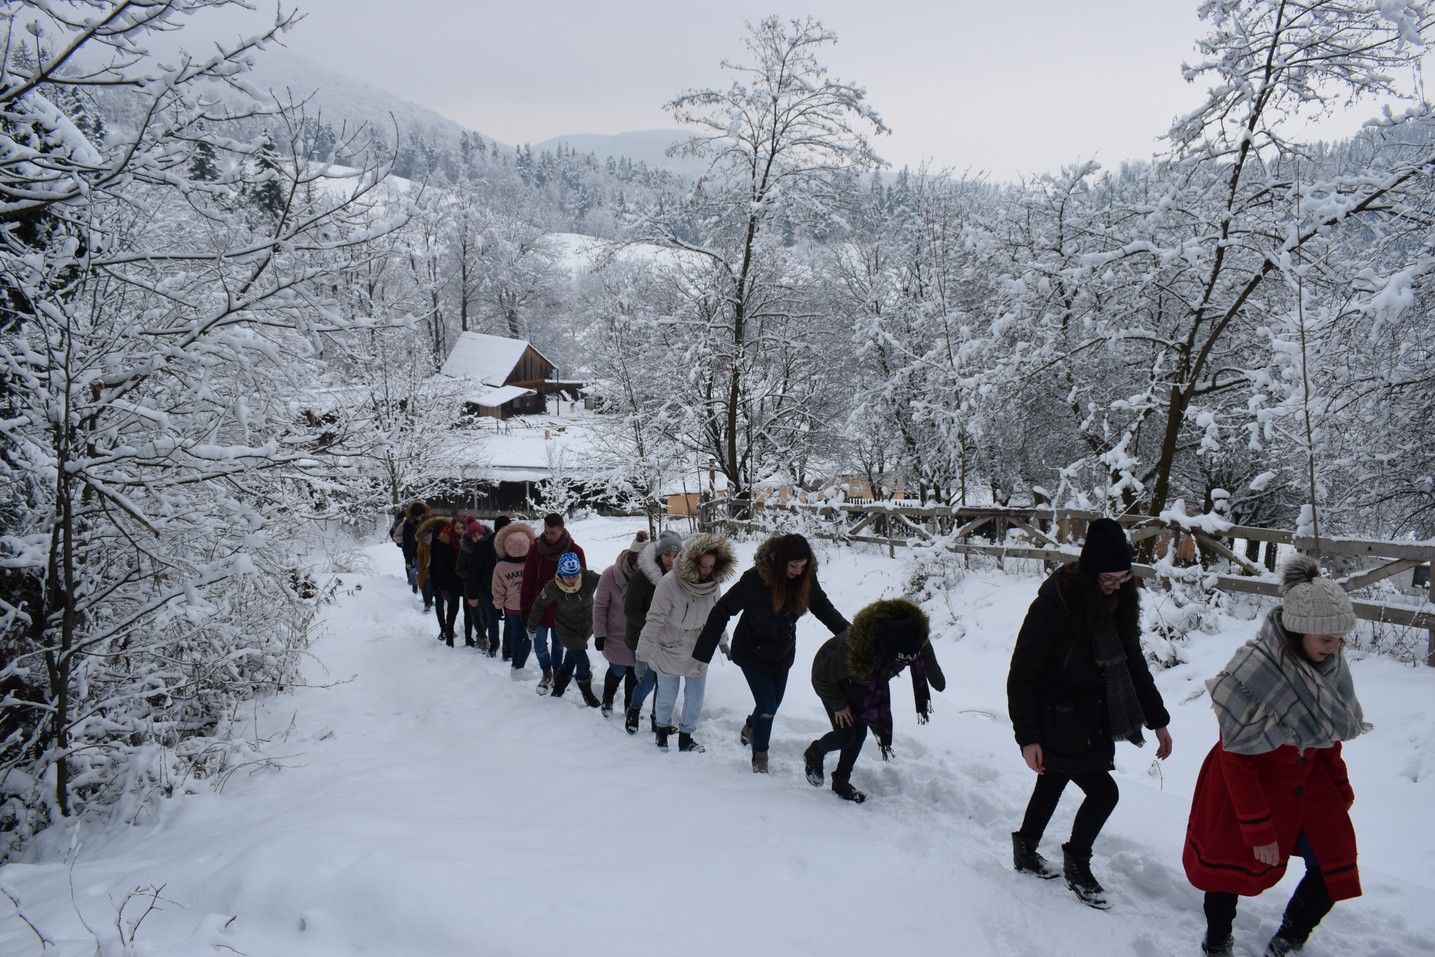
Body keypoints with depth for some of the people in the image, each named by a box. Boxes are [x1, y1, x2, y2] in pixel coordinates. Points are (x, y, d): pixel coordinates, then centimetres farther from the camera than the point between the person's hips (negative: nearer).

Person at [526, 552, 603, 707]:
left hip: (587, 626, 3)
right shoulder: (553, 587, -27)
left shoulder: (590, 578, -28)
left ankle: (558, 688, 47)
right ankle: (587, 694, 20)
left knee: (571, 658, 22)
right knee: (583, 663, -8)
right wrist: (532, 627, 2)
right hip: (567, 629, -3)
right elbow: (539, 605, -9)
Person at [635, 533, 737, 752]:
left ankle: (685, 737, 35)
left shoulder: (713, 584, -12)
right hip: (669, 652, -4)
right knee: (667, 697, 15)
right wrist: (642, 656, -19)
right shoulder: (669, 584, -28)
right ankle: (663, 728, 43)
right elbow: (654, 621, -23)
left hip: (698, 654, 4)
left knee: (695, 700, 13)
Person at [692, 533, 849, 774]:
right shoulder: (755, 578, -32)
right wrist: (703, 652, -25)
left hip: (783, 653, 5)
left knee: (773, 702, 18)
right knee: (767, 706, -5)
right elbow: (722, 611, -25)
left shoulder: (806, 577, -18)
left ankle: (750, 729, 50)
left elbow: (822, 606, -5)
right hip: (752, 652, -5)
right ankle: (759, 757, 20)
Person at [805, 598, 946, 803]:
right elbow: (821, 677, -29)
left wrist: (938, 682, 15)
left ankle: (841, 781, 22)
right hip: (832, 679, -5)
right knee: (845, 736, -8)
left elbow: (929, 662, -4)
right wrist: (838, 705, -16)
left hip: (860, 681, 6)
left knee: (860, 732, 1)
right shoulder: (856, 653, -47)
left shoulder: (917, 639, -30)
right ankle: (814, 754, 25)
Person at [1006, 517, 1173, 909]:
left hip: (1092, 722, 7)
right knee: (1103, 792, -6)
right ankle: (1076, 864, 18)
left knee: (1052, 783, 21)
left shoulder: (1118, 603, -2)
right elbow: (1022, 675, -19)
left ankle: (1026, 851, 41)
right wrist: (1027, 735, -20)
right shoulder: (1053, 605, -24)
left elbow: (1133, 664, 11)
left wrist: (1157, 719, 10)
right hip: (1057, 723, -7)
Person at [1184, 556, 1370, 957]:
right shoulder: (1253, 672, -30)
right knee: (1233, 866, 10)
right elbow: (1236, 758, -22)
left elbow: (1330, 734, 8)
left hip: (1307, 780, 6)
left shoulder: (1331, 663, -11)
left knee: (1334, 867, 2)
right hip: (1249, 783, -5)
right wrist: (1259, 830, -18)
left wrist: (1341, 790, 12)